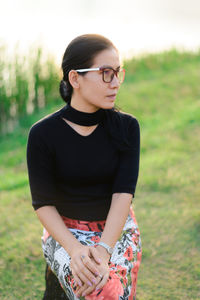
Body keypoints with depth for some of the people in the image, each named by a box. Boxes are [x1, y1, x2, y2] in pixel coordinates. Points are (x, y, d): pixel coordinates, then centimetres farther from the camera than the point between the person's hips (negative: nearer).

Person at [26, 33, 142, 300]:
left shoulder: (126, 127, -5)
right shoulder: (43, 134, -11)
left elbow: (124, 192, -13)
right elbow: (43, 203, -9)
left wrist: (104, 250, -28)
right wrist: (75, 249, -26)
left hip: (117, 228, 2)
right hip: (66, 231, -2)